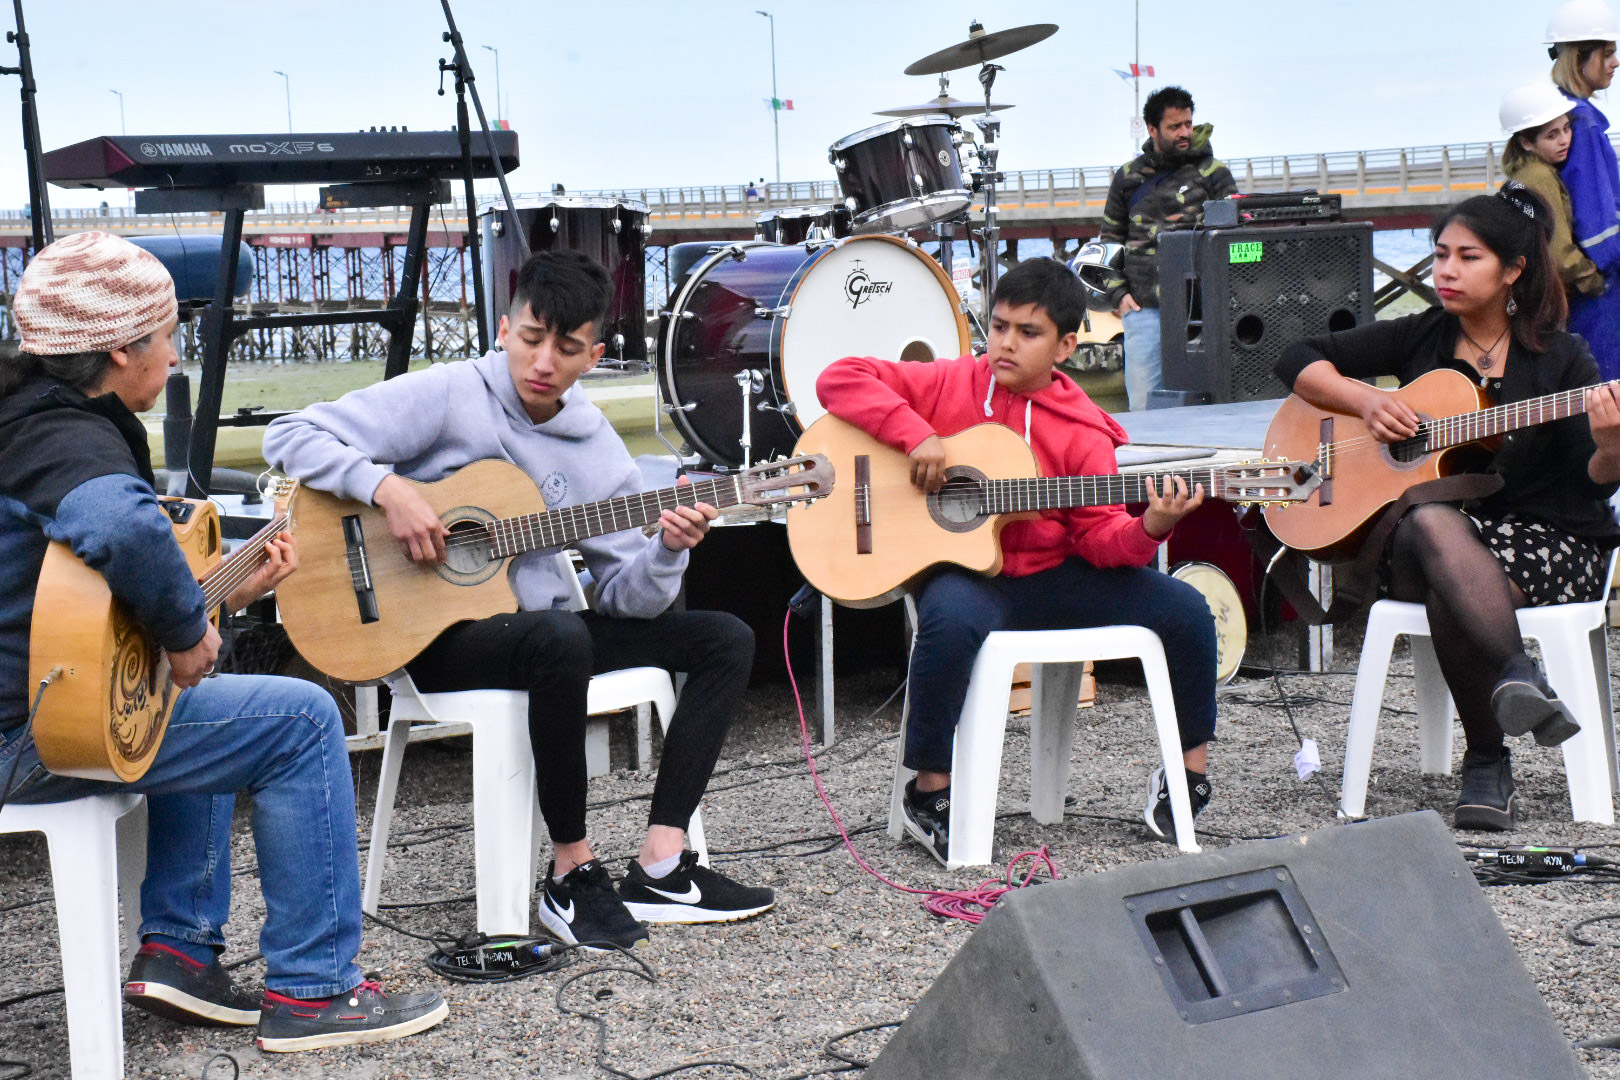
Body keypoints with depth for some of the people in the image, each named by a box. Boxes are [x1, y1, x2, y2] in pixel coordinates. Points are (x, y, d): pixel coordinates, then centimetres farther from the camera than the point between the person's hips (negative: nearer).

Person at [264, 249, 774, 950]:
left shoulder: (598, 446, 7)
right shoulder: (449, 395, -8)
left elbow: (624, 596, 4)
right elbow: (290, 437, -13)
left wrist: (667, 551, -17)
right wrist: (388, 487, -27)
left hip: (546, 632, 7)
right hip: (440, 636, -7)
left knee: (726, 638, -5)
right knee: (560, 638, -39)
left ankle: (659, 871, -12)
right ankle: (572, 874, -22)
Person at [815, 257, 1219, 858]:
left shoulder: (1082, 431, 2)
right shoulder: (949, 384, -1)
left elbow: (1099, 534, -3)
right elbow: (839, 379, -7)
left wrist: (1149, 529, -25)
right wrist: (915, 434, -19)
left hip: (1052, 575, 3)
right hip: (964, 571, -3)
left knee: (1187, 611, -9)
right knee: (951, 619, -40)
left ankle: (1190, 767, 14)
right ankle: (929, 790, -18)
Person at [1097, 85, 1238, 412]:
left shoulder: (1212, 173, 8)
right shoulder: (1128, 177, 14)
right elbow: (1110, 237, 18)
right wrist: (1118, 293, 7)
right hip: (1143, 308, 2)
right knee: (1143, 406, 0)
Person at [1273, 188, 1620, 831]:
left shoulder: (1560, 359, 1)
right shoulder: (1419, 338, 9)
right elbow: (1298, 362, 11)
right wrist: (1364, 399, -6)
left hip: (1547, 541, -2)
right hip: (1418, 540, 2)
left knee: (1448, 592, -36)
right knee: (1432, 525, -37)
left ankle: (1487, 763, -25)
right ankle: (1519, 676, -40)